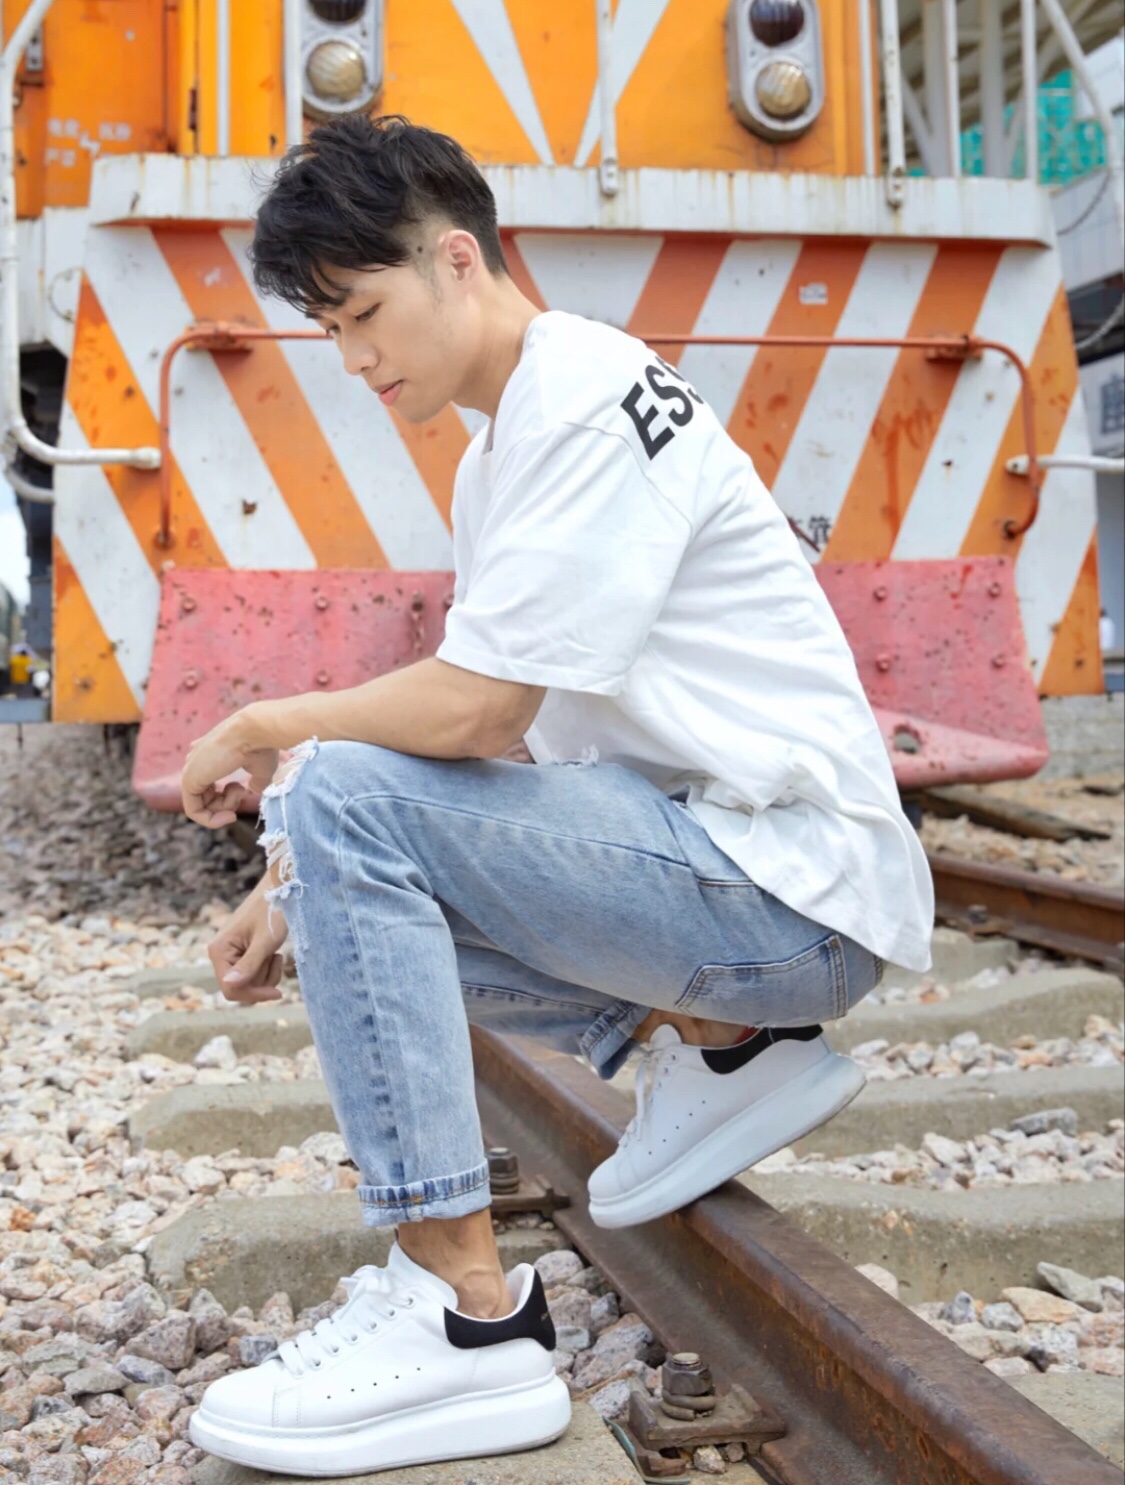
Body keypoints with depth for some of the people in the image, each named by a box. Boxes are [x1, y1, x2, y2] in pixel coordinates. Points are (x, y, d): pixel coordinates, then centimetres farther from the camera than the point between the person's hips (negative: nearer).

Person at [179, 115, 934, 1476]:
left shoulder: (588, 402, -15)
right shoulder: (498, 452, 16)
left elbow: (474, 711, -23)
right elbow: (475, 731, 14)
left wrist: (263, 730, -6)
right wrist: (305, 894, 3)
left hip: (794, 881, -10)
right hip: (695, 852, 10)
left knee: (338, 794, -22)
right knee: (365, 901, 13)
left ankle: (469, 1318, -20)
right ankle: (712, 1038, 8)